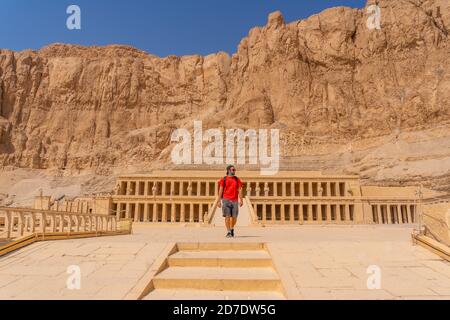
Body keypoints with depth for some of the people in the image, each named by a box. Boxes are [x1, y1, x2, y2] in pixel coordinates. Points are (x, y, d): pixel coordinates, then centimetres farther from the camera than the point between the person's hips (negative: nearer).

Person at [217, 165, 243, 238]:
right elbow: (220, 190, 3)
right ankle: (228, 232, 3)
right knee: (227, 216, -5)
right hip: (226, 200, -2)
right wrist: (219, 201, -2)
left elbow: (240, 190, 5)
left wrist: (241, 200, -4)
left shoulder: (237, 180, 10)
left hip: (235, 200, 2)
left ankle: (232, 229, 29)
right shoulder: (223, 179, 4)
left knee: (234, 217, 3)